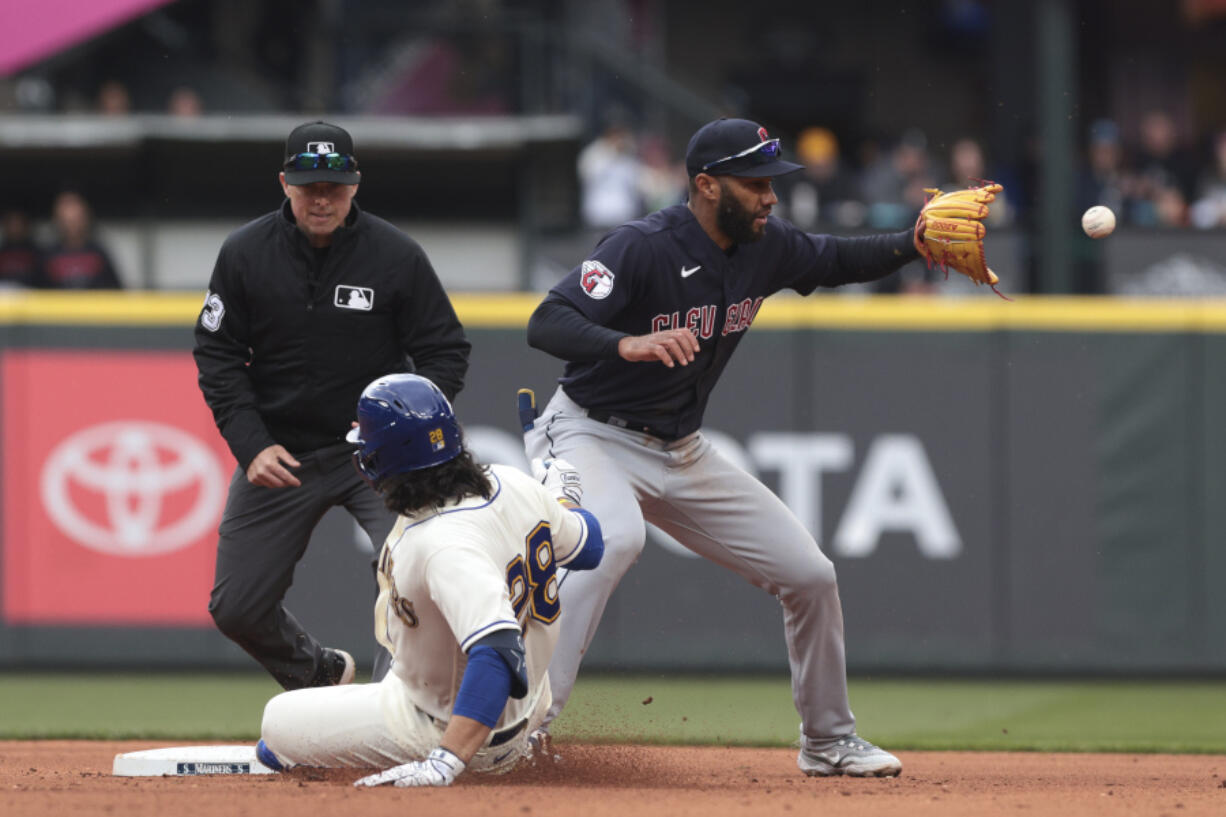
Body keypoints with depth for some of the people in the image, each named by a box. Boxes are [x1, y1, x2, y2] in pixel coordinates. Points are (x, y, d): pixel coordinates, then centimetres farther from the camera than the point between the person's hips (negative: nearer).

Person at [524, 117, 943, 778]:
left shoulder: (766, 247, -1)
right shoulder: (644, 247, -23)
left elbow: (834, 260, 18)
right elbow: (546, 324, -31)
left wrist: (912, 243, -1)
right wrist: (629, 344, -49)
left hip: (681, 452, 8)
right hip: (589, 437, -8)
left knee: (810, 575, 6)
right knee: (614, 539, -40)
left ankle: (828, 741, 25)